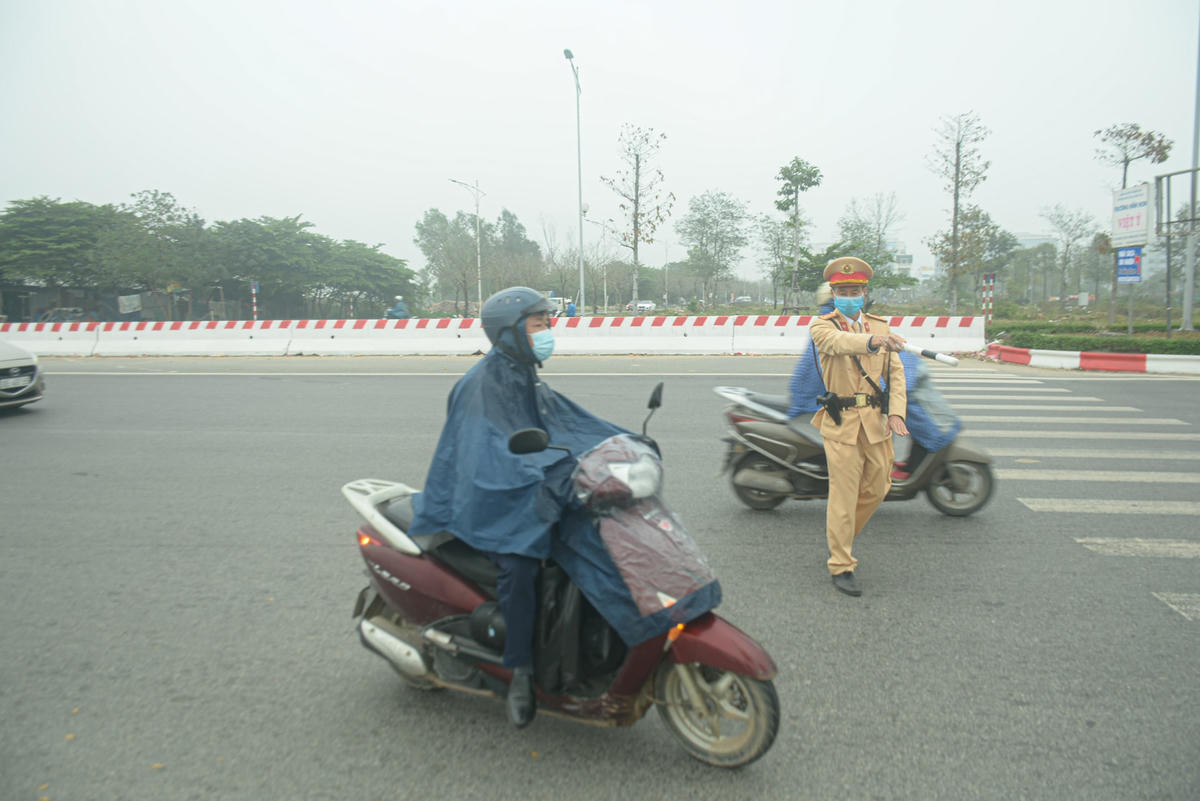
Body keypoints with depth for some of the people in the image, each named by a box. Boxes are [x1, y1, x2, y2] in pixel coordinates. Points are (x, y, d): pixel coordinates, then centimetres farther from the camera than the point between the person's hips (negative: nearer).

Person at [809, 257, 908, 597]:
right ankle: (841, 567, 10)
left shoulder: (880, 326, 12)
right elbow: (837, 341, -28)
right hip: (841, 423, -5)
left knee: (876, 489, 15)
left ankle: (841, 537, 39)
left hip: (876, 421, 5)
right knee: (843, 494, -2)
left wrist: (896, 413, -9)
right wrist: (872, 340, -48)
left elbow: (896, 372, 6)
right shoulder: (822, 326, -3)